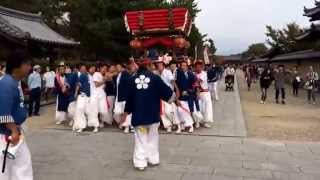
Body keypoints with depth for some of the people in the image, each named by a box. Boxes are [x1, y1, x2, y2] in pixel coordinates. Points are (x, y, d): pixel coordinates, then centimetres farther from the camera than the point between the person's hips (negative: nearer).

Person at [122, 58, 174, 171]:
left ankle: (140, 162, 7)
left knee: (140, 138, 8)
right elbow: (166, 92, 1)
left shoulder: (132, 79, 2)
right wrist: (173, 95, 23)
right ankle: (153, 159, 22)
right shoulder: (155, 78, -6)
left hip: (138, 114, 1)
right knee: (152, 137, 16)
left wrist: (126, 112, 16)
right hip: (152, 113, -1)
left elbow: (129, 97, 6)